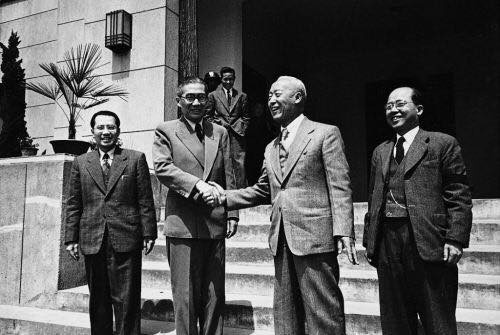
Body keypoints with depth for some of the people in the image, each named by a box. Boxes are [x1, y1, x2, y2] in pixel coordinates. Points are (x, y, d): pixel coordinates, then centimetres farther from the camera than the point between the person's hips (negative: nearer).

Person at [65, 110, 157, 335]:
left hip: (126, 240, -2)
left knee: (127, 300, 3)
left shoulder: (136, 159, 4)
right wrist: (71, 238, 6)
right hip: (92, 241, 3)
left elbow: (145, 201, 1)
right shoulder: (81, 163, 11)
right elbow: (73, 205, 11)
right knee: (98, 300, 12)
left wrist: (148, 234, -3)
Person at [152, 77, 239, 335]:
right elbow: (162, 167, -10)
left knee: (215, 294, 12)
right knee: (186, 295, 4)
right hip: (183, 225, -3)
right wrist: (197, 183, -22)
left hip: (215, 224, 4)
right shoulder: (165, 131, 5)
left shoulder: (220, 133, 15)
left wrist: (232, 213, 5)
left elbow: (229, 176, 12)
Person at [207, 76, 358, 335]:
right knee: (284, 313, 14)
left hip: (314, 236, -6)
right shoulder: (271, 148, 19)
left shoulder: (325, 133, 0)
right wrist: (225, 197, 10)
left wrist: (344, 231, -16)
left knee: (324, 314, 1)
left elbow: (339, 187, -7)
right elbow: (262, 191, 21)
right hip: (281, 241, 7)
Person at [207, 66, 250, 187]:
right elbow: (208, 116, 13)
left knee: (240, 164, -6)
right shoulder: (213, 95, 12)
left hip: (237, 135, 1)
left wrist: (242, 130, 3)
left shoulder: (242, 96, 16)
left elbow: (246, 117, 16)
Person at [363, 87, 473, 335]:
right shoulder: (380, 152, 18)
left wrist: (455, 239, -11)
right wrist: (369, 240, 11)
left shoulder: (443, 144, 4)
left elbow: (459, 197, -2)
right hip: (387, 246, 5)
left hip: (430, 244, -4)